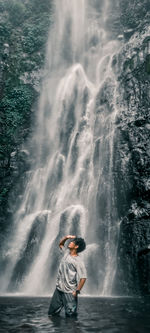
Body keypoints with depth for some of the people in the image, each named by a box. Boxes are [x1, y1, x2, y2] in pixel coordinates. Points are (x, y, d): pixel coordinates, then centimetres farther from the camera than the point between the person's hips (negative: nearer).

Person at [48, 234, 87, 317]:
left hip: (69, 292, -7)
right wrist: (66, 237, 7)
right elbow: (61, 244, 25)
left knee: (70, 314, -2)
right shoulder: (67, 252, 6)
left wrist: (77, 291, -17)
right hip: (58, 289, 7)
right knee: (51, 313, 13)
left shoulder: (78, 261, -15)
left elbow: (83, 278, -19)